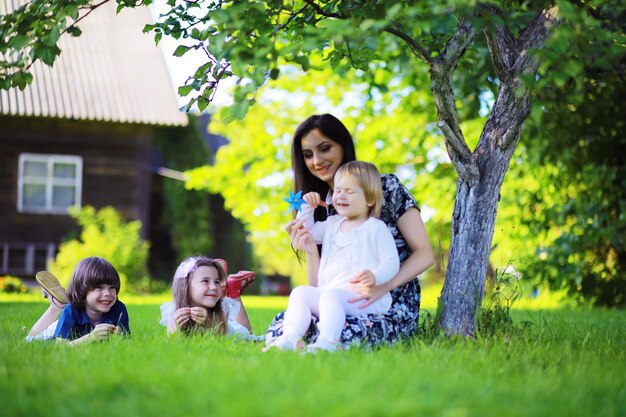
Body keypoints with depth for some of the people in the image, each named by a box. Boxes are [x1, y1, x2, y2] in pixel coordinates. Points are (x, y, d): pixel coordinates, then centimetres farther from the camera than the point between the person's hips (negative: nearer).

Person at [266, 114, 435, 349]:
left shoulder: (387, 187, -1)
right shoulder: (320, 210, 14)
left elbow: (425, 254, -6)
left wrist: (383, 286, -22)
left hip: (392, 310, -4)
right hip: (343, 306, 4)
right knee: (279, 328, -26)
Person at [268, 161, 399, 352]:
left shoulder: (376, 228, 3)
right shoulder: (332, 224, 24)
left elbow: (391, 261, -4)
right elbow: (306, 232, 35)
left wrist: (375, 277, -25)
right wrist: (307, 206, 21)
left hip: (363, 297, -7)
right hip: (328, 290, 7)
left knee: (331, 295, -35)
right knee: (300, 292, -14)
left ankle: (326, 342, -56)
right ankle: (290, 338, -34)